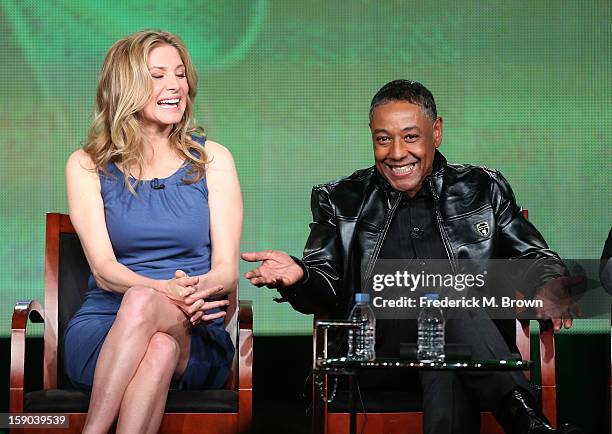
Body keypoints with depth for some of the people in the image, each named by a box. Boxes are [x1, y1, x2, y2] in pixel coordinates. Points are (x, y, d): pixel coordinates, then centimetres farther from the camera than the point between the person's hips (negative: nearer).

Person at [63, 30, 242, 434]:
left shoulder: (212, 159, 10)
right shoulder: (87, 166, 8)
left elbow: (227, 269, 3)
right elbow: (103, 269, -3)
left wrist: (199, 289, -23)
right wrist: (168, 290, -24)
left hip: (195, 339, 0)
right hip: (102, 333, 0)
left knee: (143, 304, -34)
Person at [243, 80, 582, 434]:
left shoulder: (483, 189, 16)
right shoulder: (341, 201, 16)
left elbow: (536, 257, 17)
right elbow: (328, 289, 11)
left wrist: (551, 288, -8)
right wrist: (298, 276, -13)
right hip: (382, 347, 0)